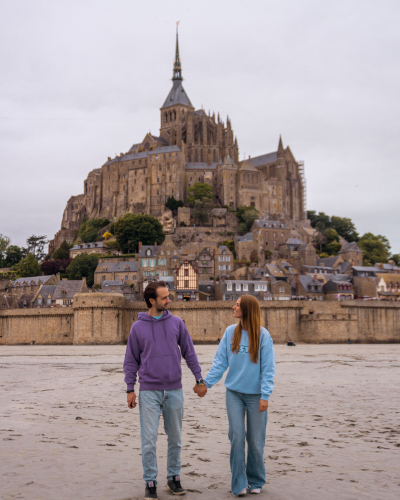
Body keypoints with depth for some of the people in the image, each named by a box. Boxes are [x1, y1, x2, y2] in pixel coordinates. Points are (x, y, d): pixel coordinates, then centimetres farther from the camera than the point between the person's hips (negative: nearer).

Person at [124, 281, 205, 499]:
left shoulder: (176, 323, 3)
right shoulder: (137, 327, -1)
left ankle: (173, 477, 25)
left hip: (174, 390, 2)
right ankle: (150, 482, 12)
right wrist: (130, 389, 0)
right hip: (149, 391, -2)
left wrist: (199, 378, 5)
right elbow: (131, 361, 3)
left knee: (175, 438, 10)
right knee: (149, 439, 0)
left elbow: (189, 352, 7)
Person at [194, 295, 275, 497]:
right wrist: (206, 383, -6)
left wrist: (265, 395, -15)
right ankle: (239, 483, 8)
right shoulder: (230, 332, 1)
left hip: (256, 395, -2)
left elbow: (268, 368, -9)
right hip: (234, 392, 2)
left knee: (255, 440, 7)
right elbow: (220, 362, 3)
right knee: (237, 436, -4)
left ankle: (255, 481, 25)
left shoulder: (263, 335, -8)